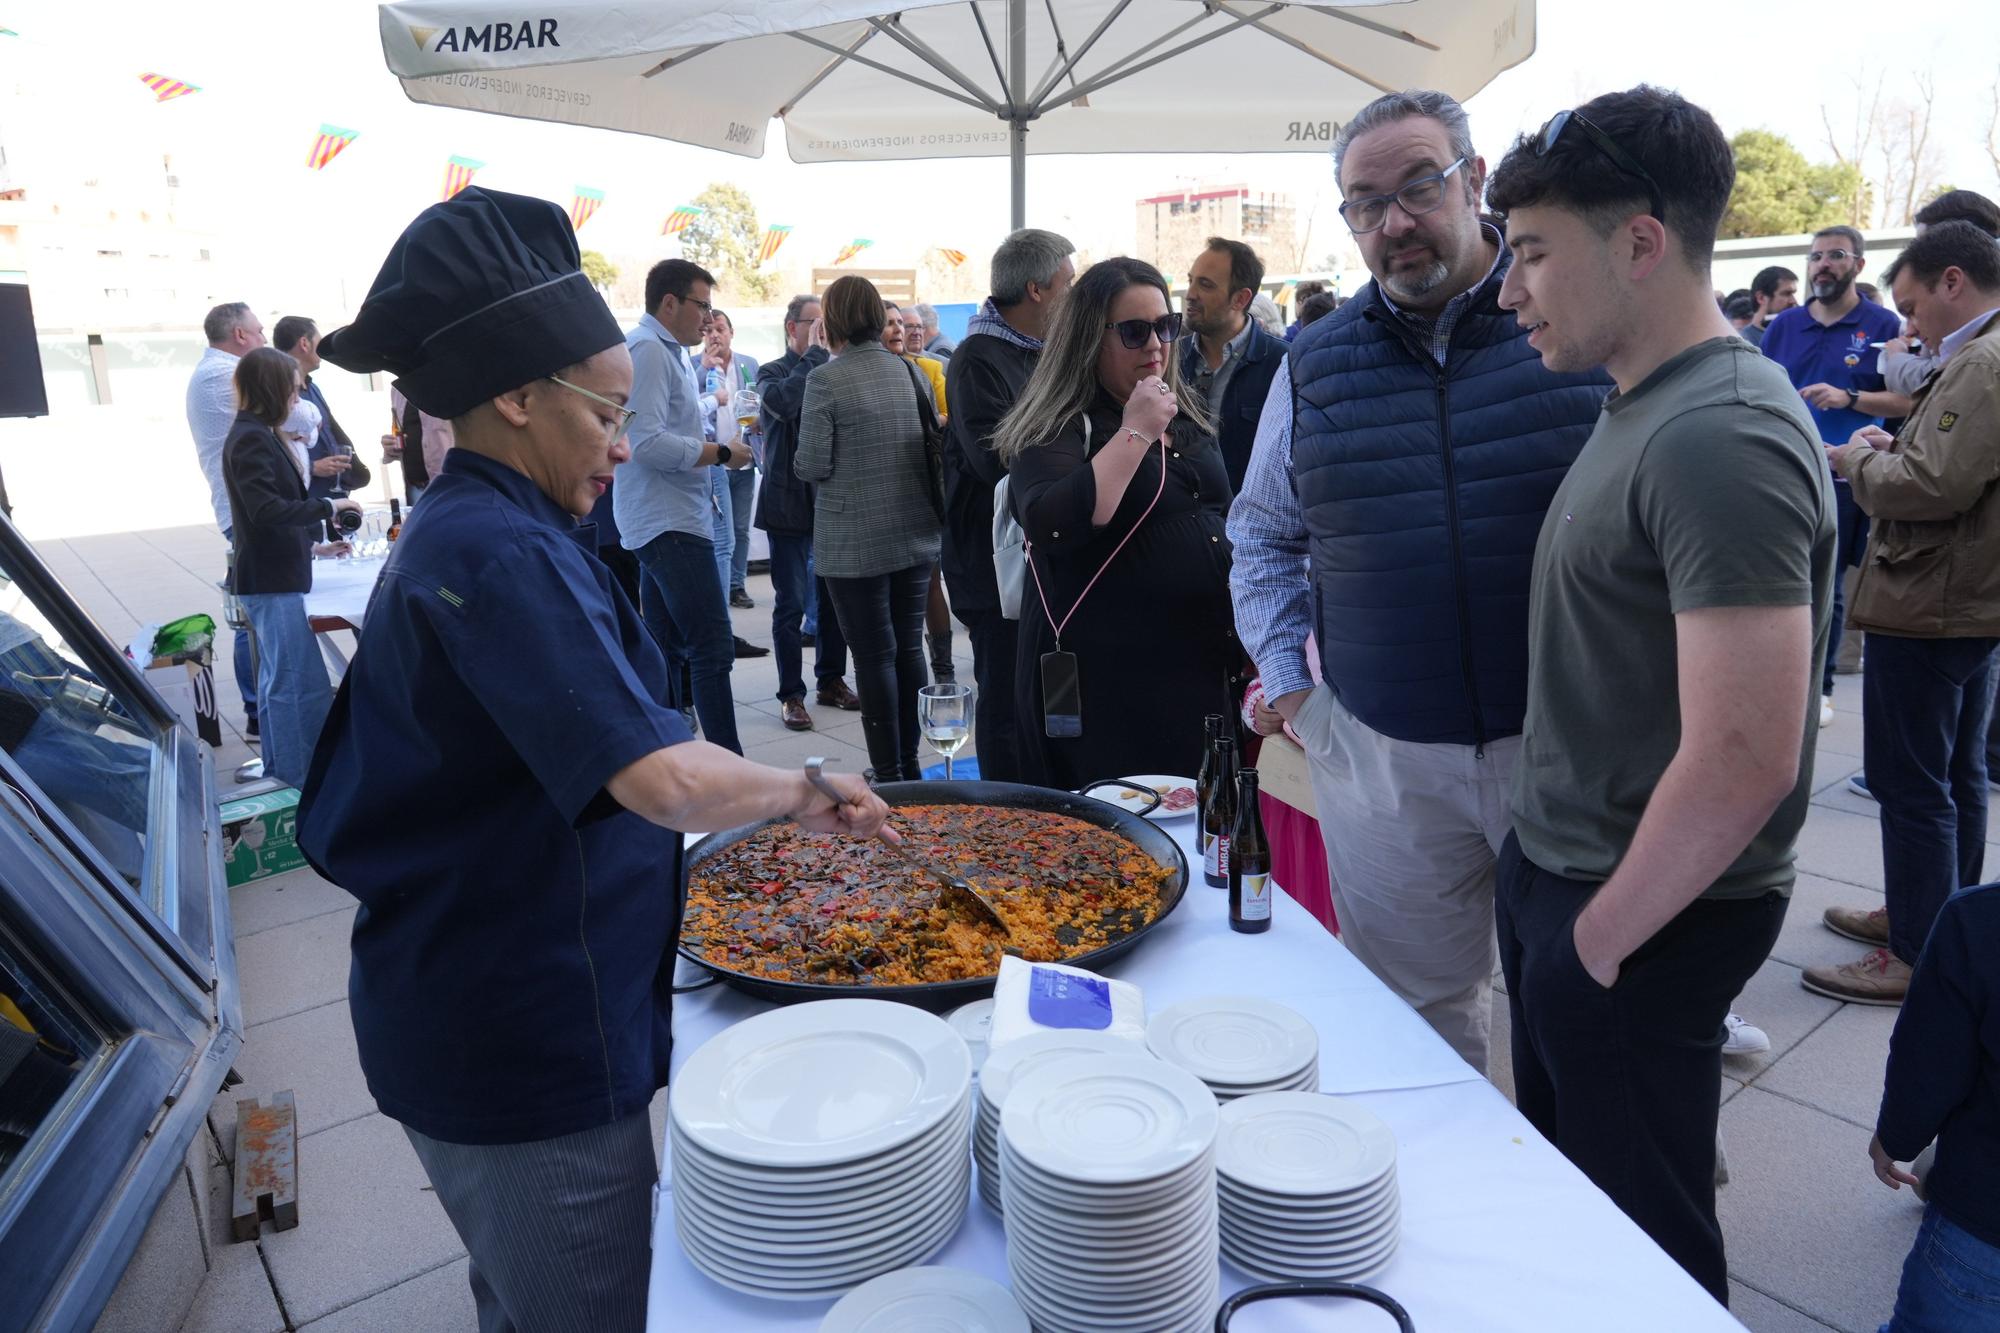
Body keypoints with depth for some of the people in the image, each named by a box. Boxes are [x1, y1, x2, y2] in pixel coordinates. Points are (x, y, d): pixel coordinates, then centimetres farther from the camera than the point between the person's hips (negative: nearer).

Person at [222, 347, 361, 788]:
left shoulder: (257, 436, 16)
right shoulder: (250, 439, -14)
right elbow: (266, 510, -24)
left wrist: (311, 547, 22)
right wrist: (327, 506, -17)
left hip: (274, 577, 10)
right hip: (271, 581, -10)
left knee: (279, 679, 15)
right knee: (304, 684, -9)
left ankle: (280, 771, 23)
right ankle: (306, 779, -4)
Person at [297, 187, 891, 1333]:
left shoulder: (460, 532, 8)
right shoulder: (504, 556, -24)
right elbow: (668, 781, -35)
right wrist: (804, 789, -17)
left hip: (464, 1015, 9)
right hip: (528, 1050, -9)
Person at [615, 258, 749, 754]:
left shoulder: (673, 353, 19)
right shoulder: (647, 349, -12)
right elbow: (647, 442, -22)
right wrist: (721, 453, -13)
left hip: (665, 524, 11)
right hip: (670, 525, -11)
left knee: (668, 654, 13)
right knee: (712, 648, -11)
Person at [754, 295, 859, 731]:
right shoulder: (772, 372, -1)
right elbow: (783, 402, -24)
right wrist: (815, 354, -16)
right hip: (789, 503, -4)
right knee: (791, 603, 0)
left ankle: (831, 681, 24)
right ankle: (791, 694, 10)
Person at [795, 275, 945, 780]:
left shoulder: (825, 379, -11)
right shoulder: (910, 371, 5)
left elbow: (812, 465, -12)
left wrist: (803, 460, 9)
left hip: (855, 543, -5)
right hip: (916, 535, 5)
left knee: (874, 655, 1)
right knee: (909, 647, 12)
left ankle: (889, 772, 7)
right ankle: (910, 765, 22)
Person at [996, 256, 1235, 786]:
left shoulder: (1188, 414, 12)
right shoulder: (1058, 428, -10)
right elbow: (1052, 527, -29)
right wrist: (1136, 432, -23)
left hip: (1203, 670, 7)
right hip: (1108, 687, -7)